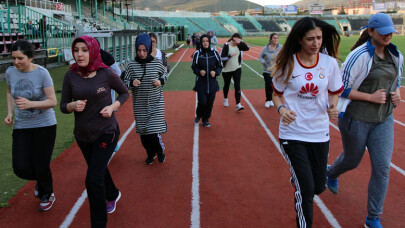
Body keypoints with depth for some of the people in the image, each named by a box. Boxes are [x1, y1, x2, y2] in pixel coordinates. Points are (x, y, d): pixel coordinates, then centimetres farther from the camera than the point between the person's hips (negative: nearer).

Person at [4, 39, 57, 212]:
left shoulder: (41, 73, -15)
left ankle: (47, 195, 32)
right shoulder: (10, 73, -2)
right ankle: (41, 181, 34)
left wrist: (31, 104, -29)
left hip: (44, 126, -4)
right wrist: (9, 113, 5)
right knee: (21, 168, -3)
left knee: (41, 167, 1)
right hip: (21, 126, 4)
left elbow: (53, 101, -14)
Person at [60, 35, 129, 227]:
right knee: (99, 169, 25)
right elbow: (63, 107, -2)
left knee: (93, 179, -11)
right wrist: (73, 105, -24)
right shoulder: (71, 75, -7)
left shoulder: (106, 74, -13)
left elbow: (124, 93, 2)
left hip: (106, 132, -4)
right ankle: (112, 195, 56)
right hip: (82, 134, 4)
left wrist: (112, 107, -15)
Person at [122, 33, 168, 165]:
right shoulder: (131, 66, -3)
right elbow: (125, 83, 3)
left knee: (154, 131, -7)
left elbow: (165, 75, 13)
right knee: (143, 132, 9)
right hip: (139, 105, 2)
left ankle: (160, 151, 25)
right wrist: (131, 83, -18)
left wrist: (161, 81, -7)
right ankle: (150, 154, 35)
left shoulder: (157, 63, -4)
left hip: (156, 103, -2)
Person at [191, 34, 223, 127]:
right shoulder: (197, 54, -3)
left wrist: (216, 72, -12)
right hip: (201, 82, -2)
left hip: (212, 82, 2)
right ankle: (198, 115, 23)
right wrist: (199, 71, -15)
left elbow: (220, 66, 8)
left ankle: (206, 120, 27)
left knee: (210, 103, 5)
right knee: (202, 102, -9)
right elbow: (194, 67, 5)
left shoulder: (215, 53, 0)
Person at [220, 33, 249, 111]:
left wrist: (241, 42, -19)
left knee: (237, 86, -7)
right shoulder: (226, 46, -13)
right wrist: (230, 55, -26)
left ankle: (238, 104, -10)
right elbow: (221, 57, -16)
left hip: (237, 69, 3)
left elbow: (247, 48, -11)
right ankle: (225, 99, 43)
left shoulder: (238, 46, 1)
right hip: (227, 70, -3)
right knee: (226, 85, 15)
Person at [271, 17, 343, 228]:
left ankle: (296, 179, 49)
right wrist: (281, 109, -19)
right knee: (305, 189, -5)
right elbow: (276, 94, 3)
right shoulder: (287, 64, -8)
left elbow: (334, 93, 9)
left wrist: (332, 107, -13)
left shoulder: (329, 62, -2)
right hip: (292, 133, -3)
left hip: (320, 133, 3)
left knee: (318, 187, 14)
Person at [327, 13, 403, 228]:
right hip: (356, 119, -5)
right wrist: (371, 97, -20)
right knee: (352, 160, 15)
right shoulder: (359, 56, -17)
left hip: (384, 120, 5)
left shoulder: (397, 56, 5)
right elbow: (341, 88, -16)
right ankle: (331, 173, 53)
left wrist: (397, 93, -1)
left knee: (382, 168, 1)